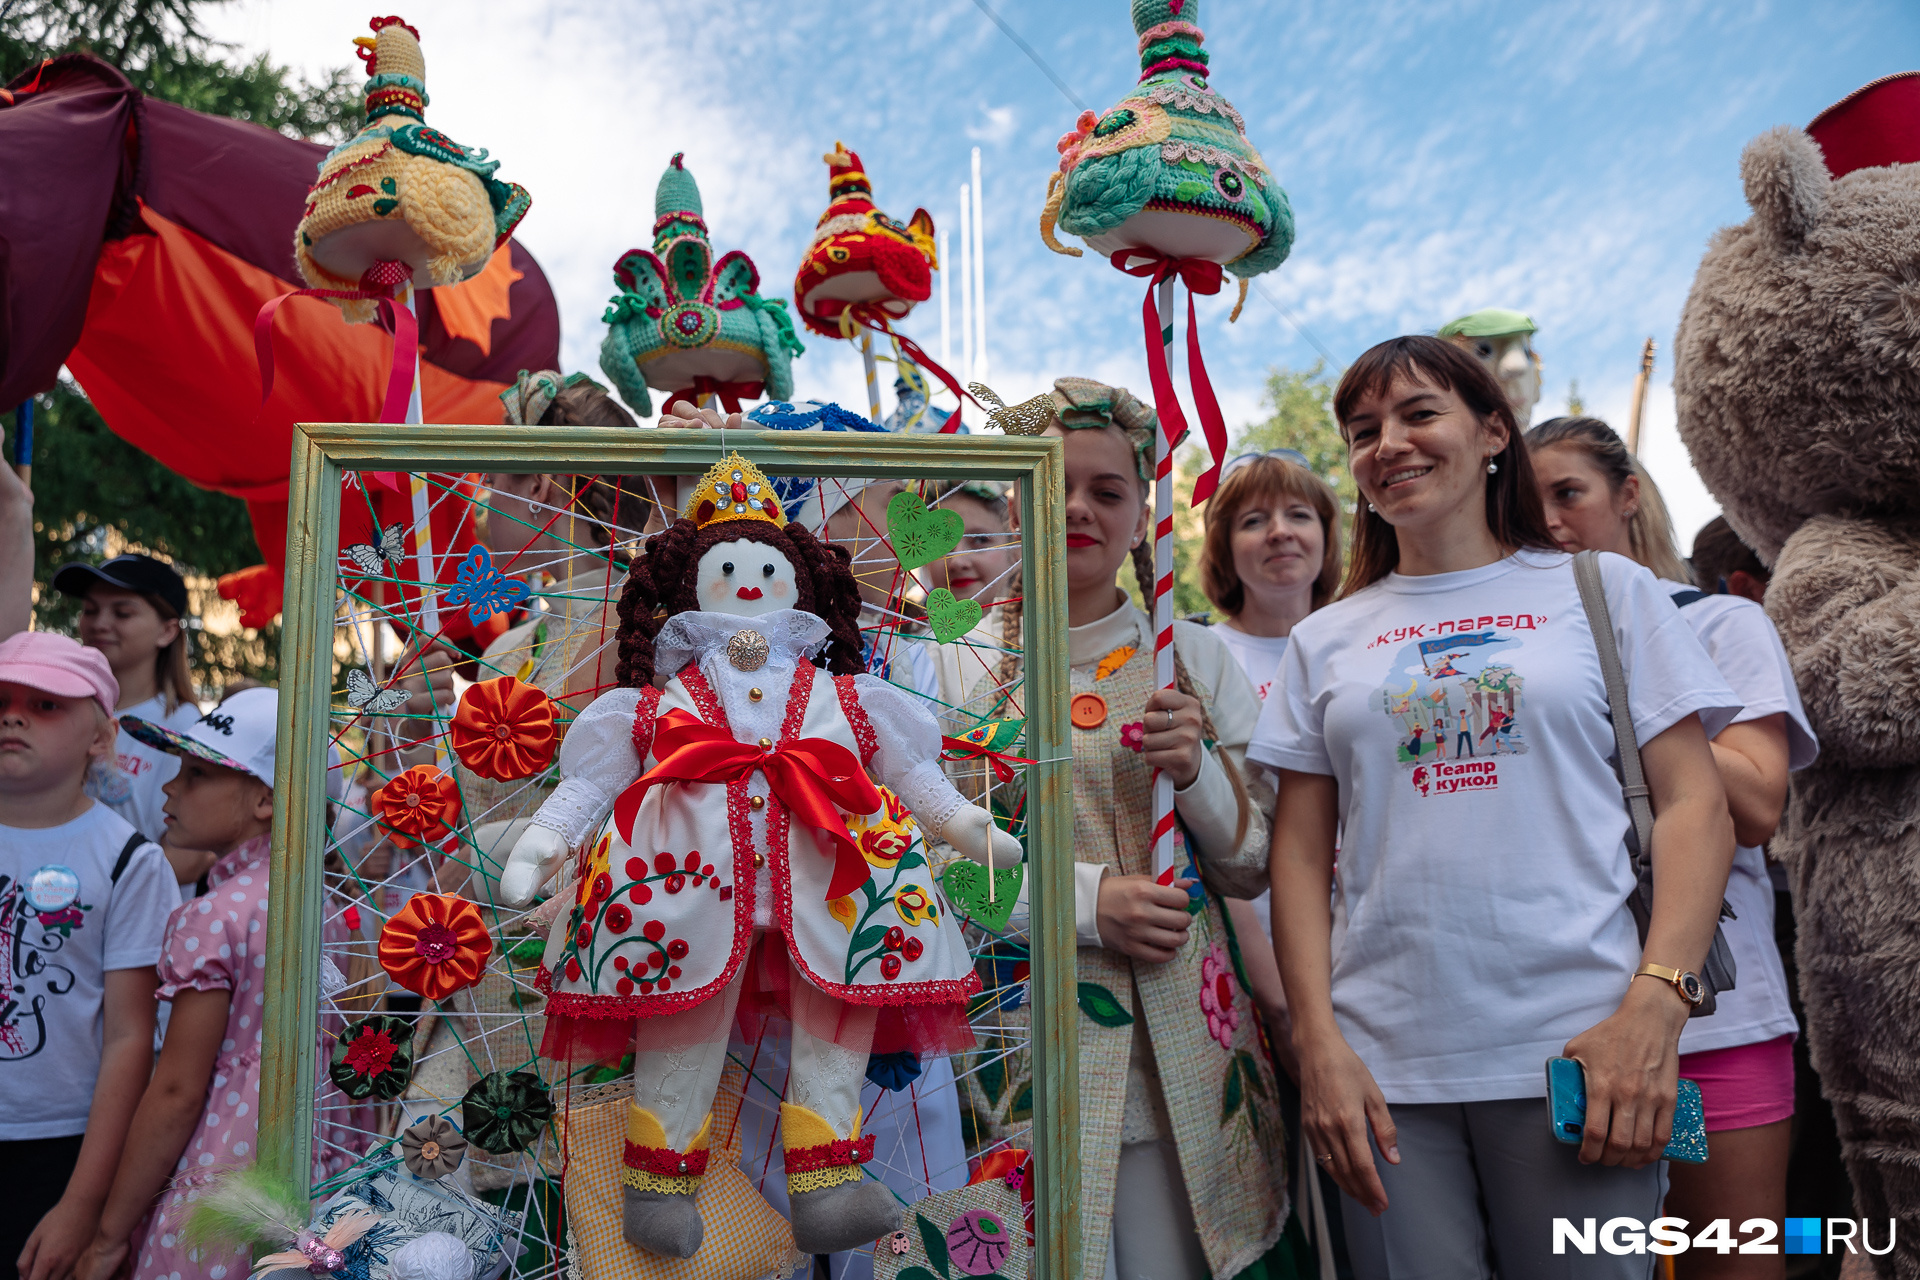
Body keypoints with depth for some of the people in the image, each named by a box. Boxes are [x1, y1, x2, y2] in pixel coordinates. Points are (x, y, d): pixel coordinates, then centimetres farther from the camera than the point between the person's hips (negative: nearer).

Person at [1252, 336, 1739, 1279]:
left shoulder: (1606, 590, 6)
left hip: (1579, 1051, -1)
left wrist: (1656, 1006, -11)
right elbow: (1300, 853, 8)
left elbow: (1695, 804, 2)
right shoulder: (1325, 640, 11)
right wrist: (1317, 1042, -3)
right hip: (1384, 1062, 2)